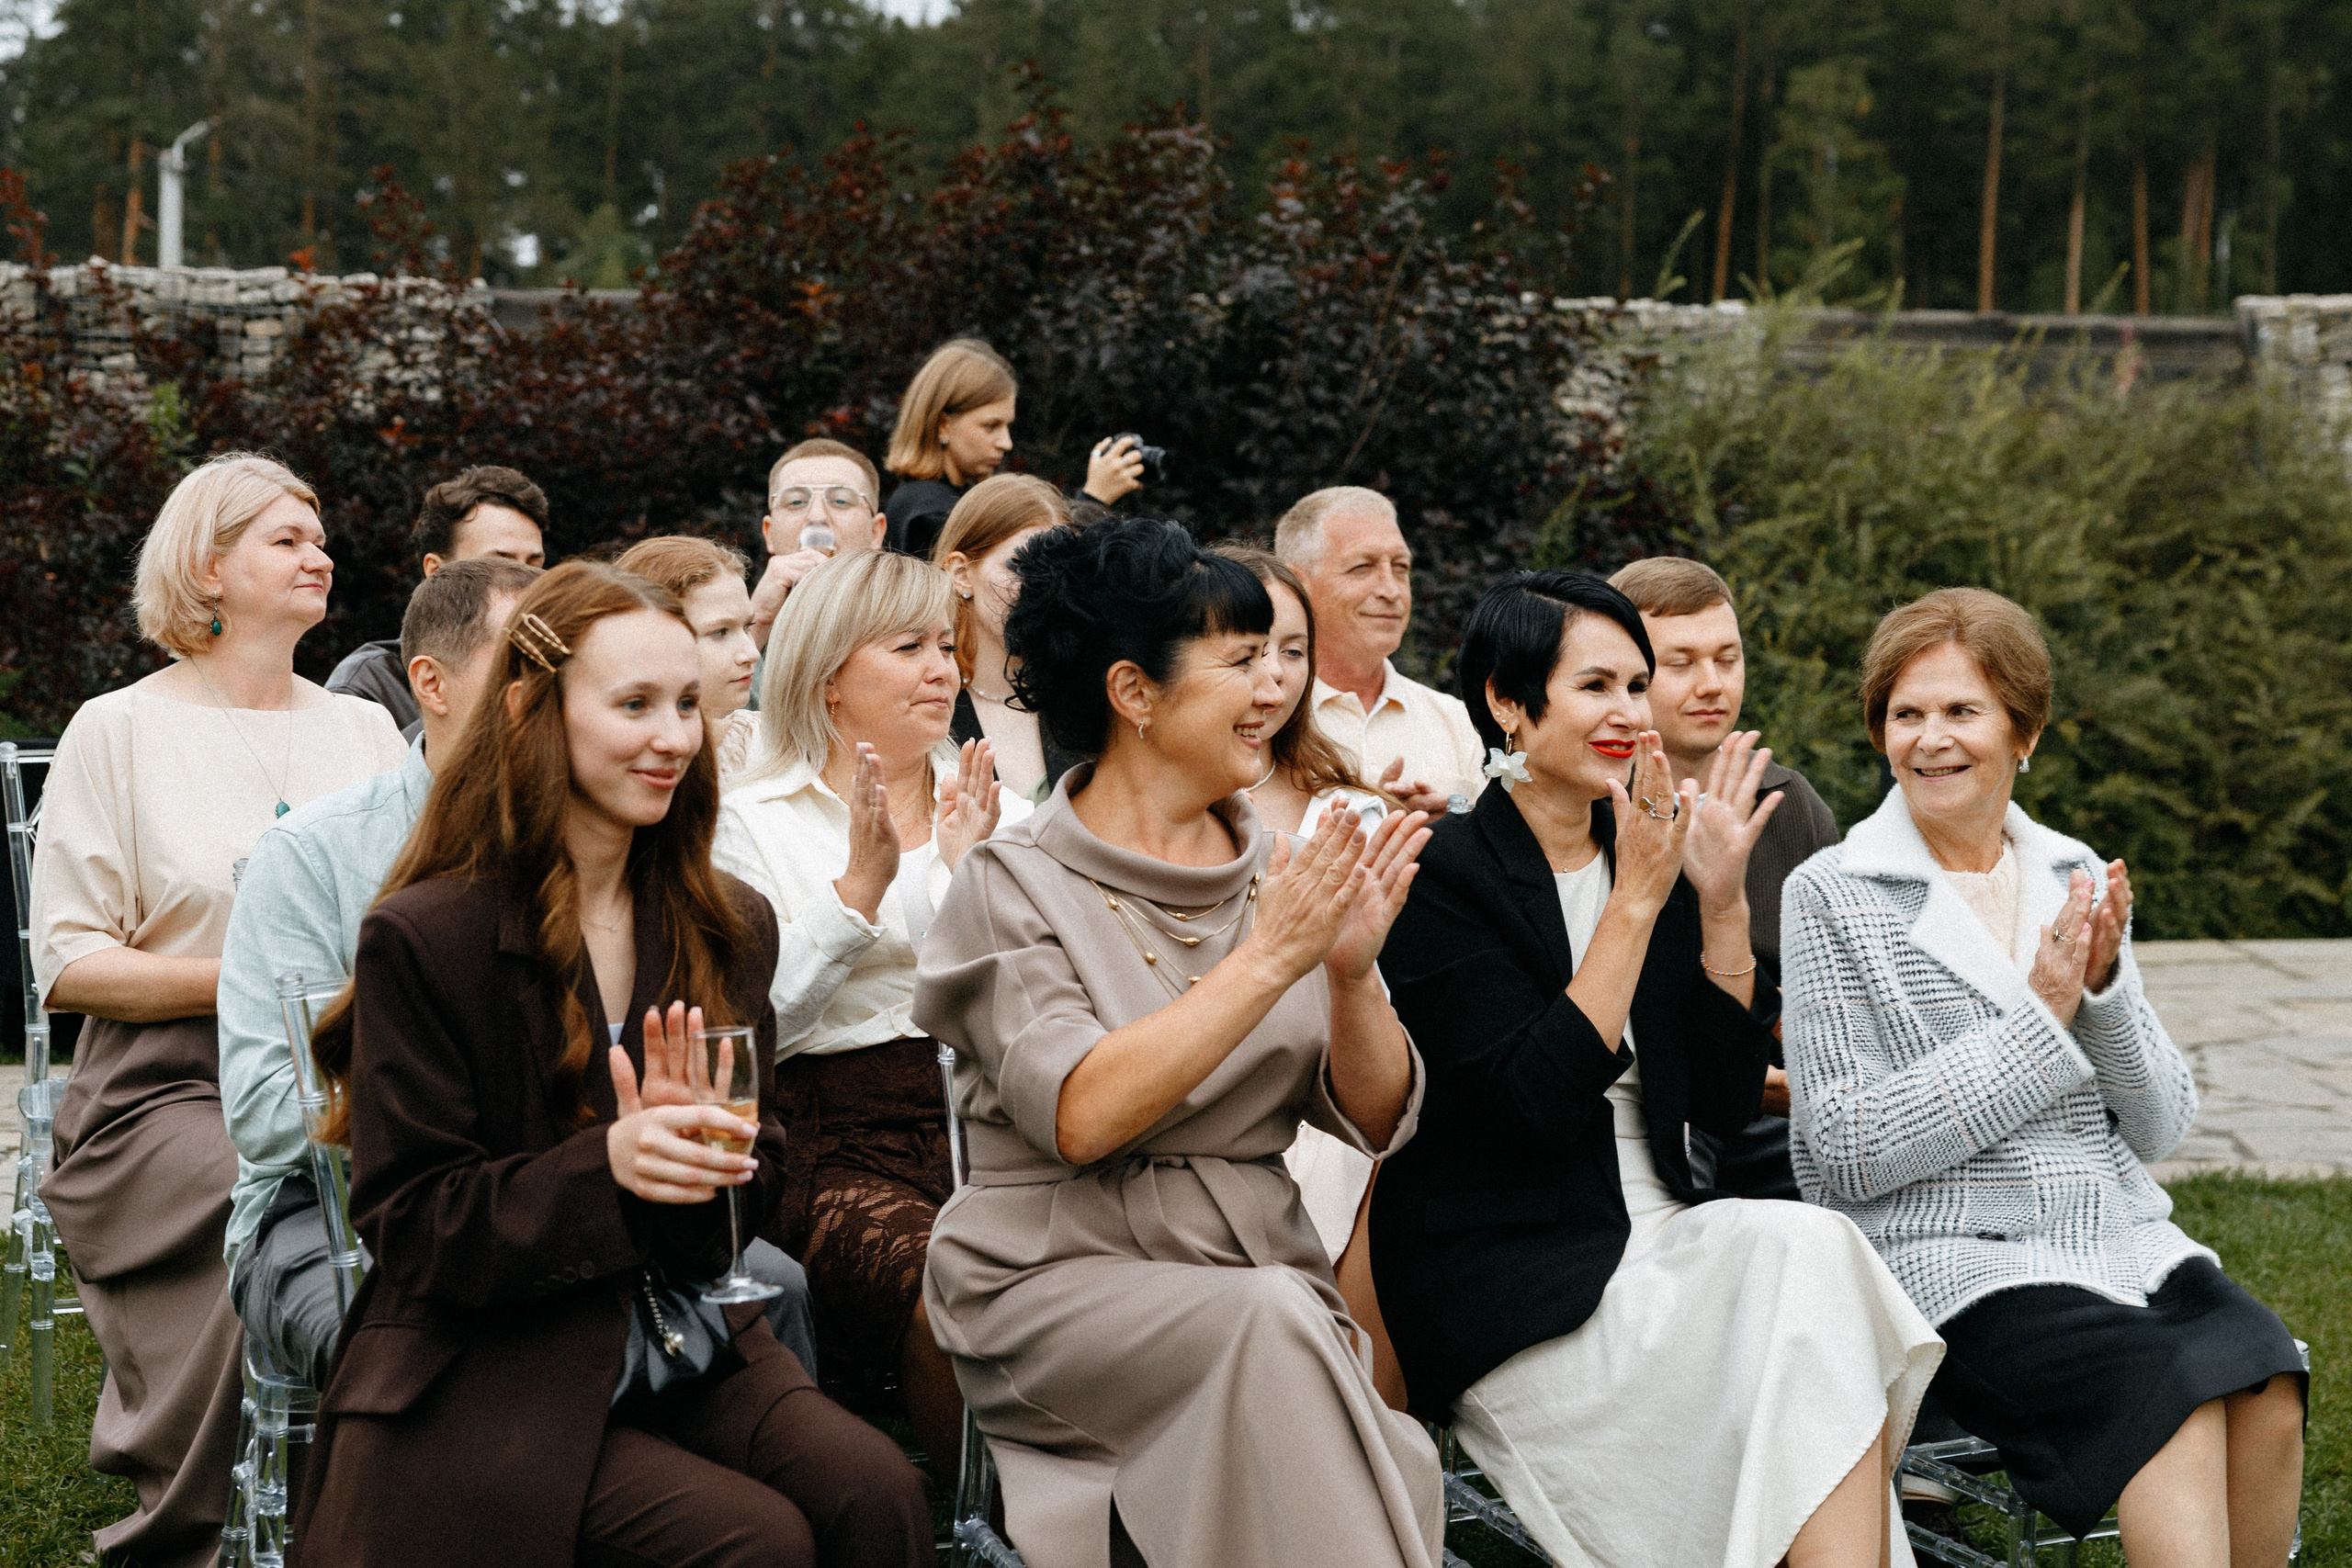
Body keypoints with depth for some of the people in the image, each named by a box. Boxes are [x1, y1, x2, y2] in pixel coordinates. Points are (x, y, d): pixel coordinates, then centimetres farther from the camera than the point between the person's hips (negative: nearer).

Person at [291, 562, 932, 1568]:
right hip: (484, 1380, -5)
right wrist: (604, 1167, -25)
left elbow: (759, 1179, 12)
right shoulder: (421, 938, -7)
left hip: (687, 1347, 5)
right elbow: (405, 1221, -9)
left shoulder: (729, 927, 10)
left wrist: (696, 1147, -14)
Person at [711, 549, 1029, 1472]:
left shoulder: (1001, 815, 20)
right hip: (841, 1146, -3)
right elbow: (760, 1024, -3)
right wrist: (862, 883, -10)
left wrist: (971, 874, -3)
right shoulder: (755, 823, 9)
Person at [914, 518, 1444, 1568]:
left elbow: (1376, 1119, 8)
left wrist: (1354, 971, -10)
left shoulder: (1279, 872, 11)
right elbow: (1081, 1115, -18)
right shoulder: (1017, 882, -3)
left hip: (1255, 1273, 4)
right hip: (1061, 1276, -4)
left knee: (1399, 1459, -28)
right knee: (1270, 1321, -34)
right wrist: (1267, 961, -19)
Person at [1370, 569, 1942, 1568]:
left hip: (1659, 1240, 6)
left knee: (1803, 1247, -26)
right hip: (1512, 1282, -6)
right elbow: (1538, 1099, -18)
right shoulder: (1443, 876, -6)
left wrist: (1723, 904, -3)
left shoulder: (1651, 860, 12)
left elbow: (1727, 1103, 8)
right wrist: (1635, 901, -17)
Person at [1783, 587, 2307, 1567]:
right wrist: (2040, 1018, -10)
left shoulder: (2077, 878, 14)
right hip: (1949, 1260, -5)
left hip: (2119, 1241, 5)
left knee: (2266, 1380, -24)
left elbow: (2160, 1128, 12)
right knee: (2176, 1393, -30)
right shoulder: (1832, 897, -1)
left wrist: (2104, 986, -7)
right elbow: (1844, 1155, -9)